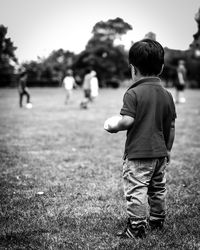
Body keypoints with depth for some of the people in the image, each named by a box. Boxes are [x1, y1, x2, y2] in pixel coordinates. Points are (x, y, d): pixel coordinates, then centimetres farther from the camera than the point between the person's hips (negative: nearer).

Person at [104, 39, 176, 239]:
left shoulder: (133, 93, -14)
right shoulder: (167, 94, 5)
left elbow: (127, 121, -24)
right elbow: (171, 127, 9)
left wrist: (113, 127, -3)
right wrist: (167, 150, 20)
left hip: (137, 152, -7)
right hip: (160, 152, 7)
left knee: (136, 190, 0)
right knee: (158, 188, 19)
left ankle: (137, 226, 4)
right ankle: (157, 220, 34)